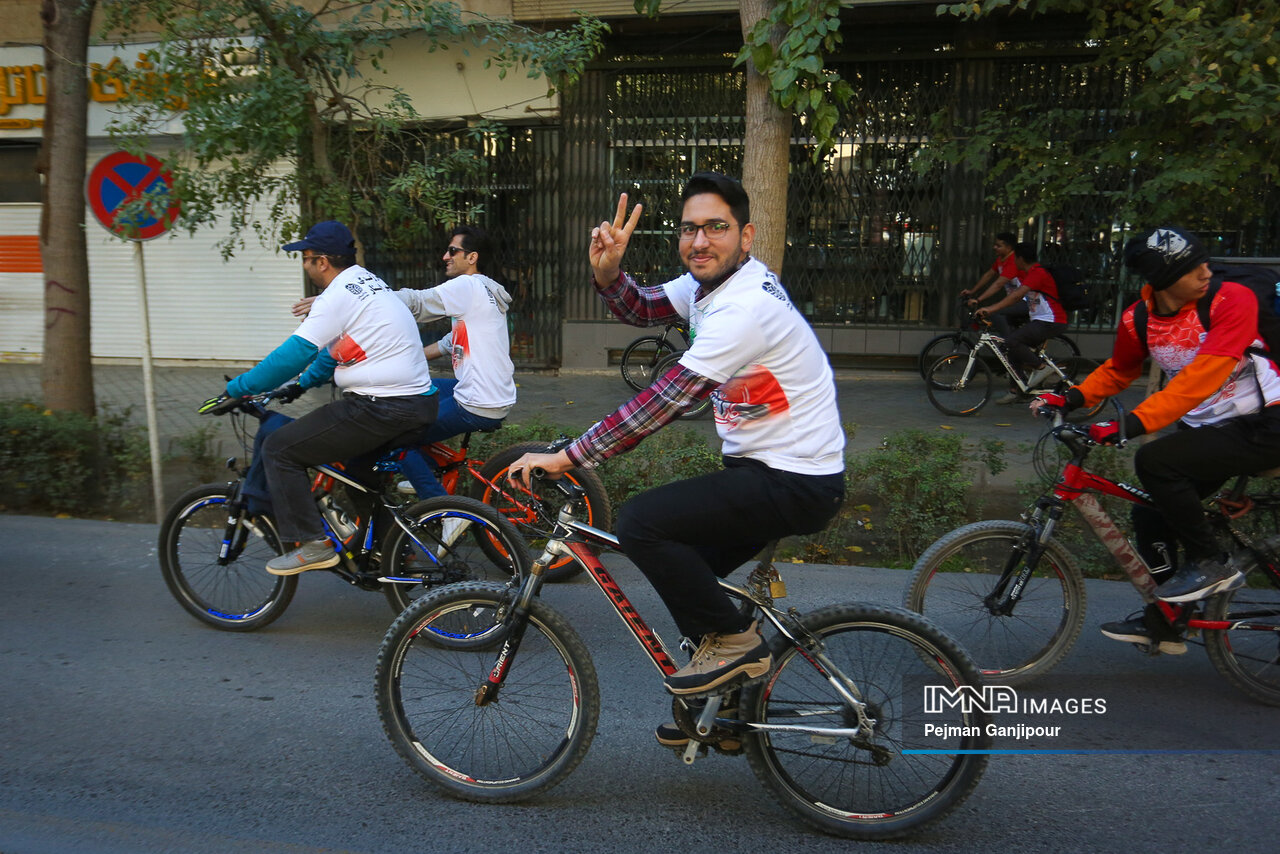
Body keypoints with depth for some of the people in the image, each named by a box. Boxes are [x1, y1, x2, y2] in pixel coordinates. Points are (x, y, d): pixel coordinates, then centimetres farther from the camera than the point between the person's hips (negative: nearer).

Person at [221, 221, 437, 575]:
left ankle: (313, 544, 0)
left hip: (381, 411, -10)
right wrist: (303, 383, 29)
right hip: (418, 403, 10)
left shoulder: (337, 297, -12)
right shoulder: (367, 282, 17)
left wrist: (237, 388, -5)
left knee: (278, 450, -2)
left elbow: (293, 354, -15)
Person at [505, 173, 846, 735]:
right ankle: (723, 702, 36)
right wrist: (607, 272, -10)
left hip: (797, 484, -10)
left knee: (641, 522, -20)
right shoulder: (710, 282, 5)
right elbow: (641, 309, 13)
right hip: (760, 464, 10)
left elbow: (663, 402, -29)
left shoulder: (746, 308, -25)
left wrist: (566, 458, -24)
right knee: (684, 568, 18)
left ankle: (735, 643, -2)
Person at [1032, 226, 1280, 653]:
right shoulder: (1138, 320, -5)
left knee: (1154, 460, -27)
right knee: (1151, 514, 1)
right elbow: (1117, 371, 14)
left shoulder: (1232, 300, -21)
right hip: (1202, 427, 6)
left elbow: (1201, 377, -31)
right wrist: (1072, 397, -2)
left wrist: (1131, 424, -38)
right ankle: (1161, 625, 20)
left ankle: (1211, 563, -6)